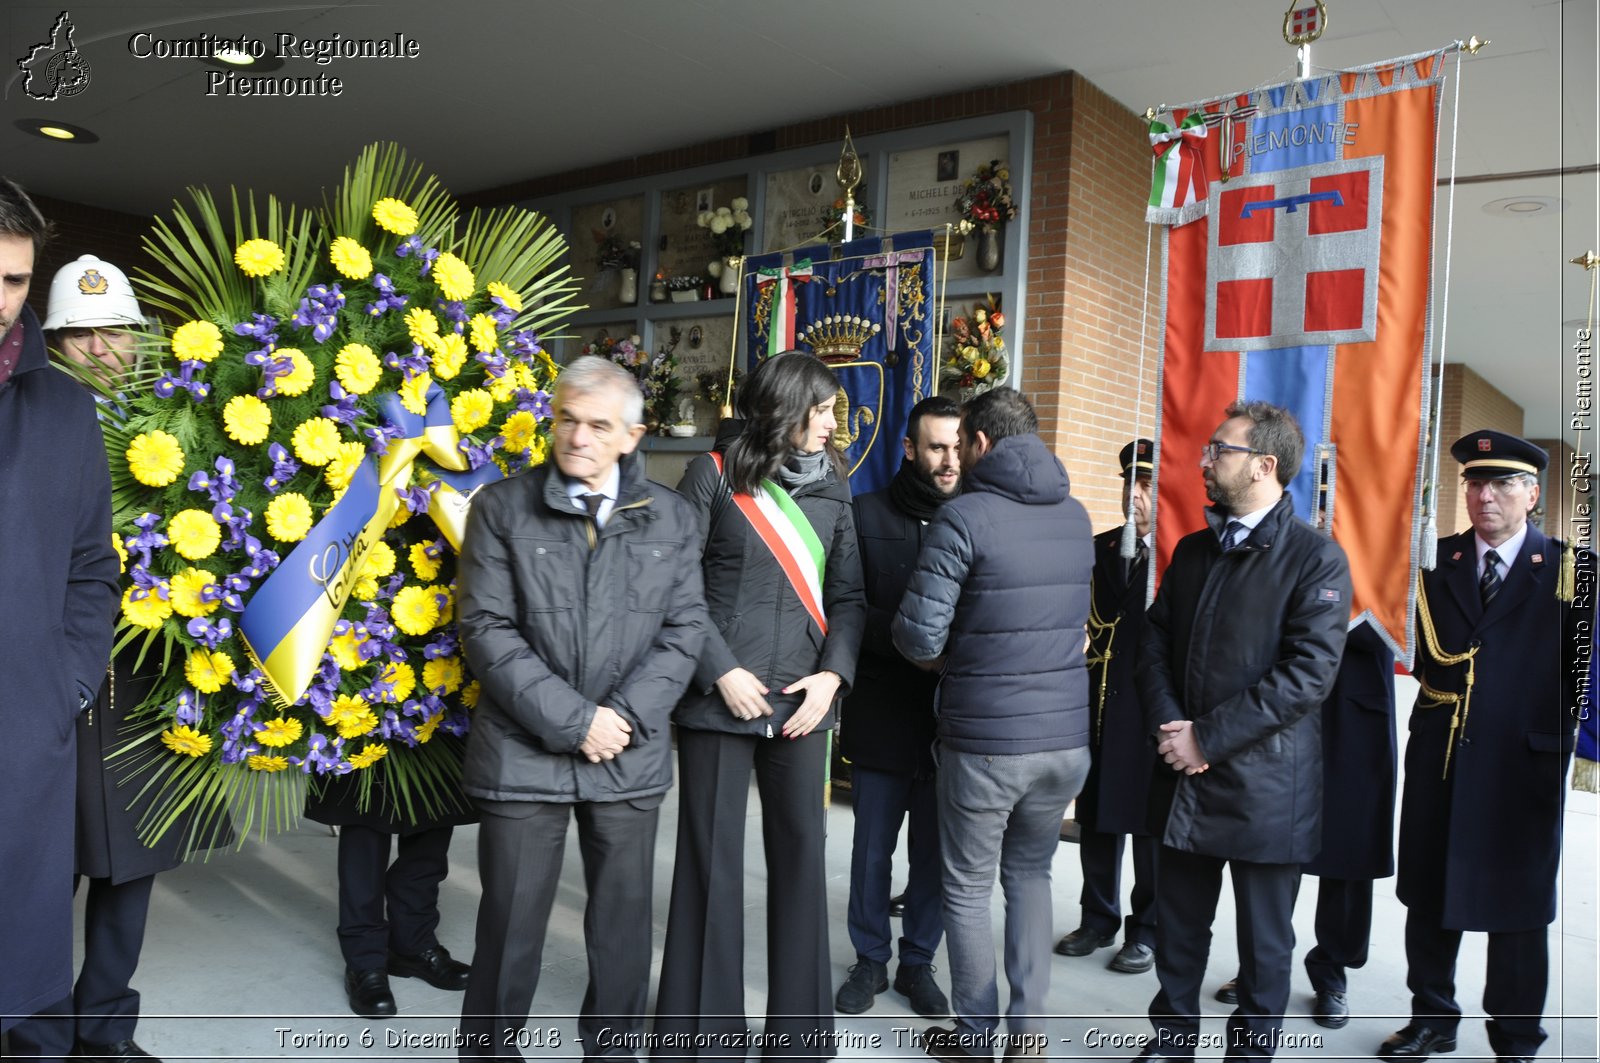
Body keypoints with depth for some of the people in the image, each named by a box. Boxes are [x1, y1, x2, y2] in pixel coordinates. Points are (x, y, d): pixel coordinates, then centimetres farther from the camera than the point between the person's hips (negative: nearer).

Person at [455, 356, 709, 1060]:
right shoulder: (502, 507, -1)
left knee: (623, 919, 14)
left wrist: (626, 717, -11)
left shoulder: (671, 518, 5)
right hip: (524, 753, -2)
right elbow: (487, 629, -8)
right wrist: (572, 719, -14)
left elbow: (684, 629, 2)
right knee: (511, 923, 9)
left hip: (632, 757, 2)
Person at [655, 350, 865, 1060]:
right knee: (711, 863, 5)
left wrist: (833, 674, -6)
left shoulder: (831, 486, 10)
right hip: (720, 700, -3)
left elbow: (848, 594, 8)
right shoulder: (715, 474, -2)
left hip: (801, 704, 4)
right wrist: (721, 671, -12)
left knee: (801, 856, 9)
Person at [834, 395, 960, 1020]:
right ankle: (871, 961, 31)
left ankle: (918, 963, 31)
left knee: (934, 853, 12)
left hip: (950, 721, 1)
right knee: (872, 848, 12)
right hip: (882, 716, 0)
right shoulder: (868, 515, -1)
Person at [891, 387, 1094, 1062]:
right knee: (1030, 874, 22)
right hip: (1066, 735, 6)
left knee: (967, 892, 12)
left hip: (985, 740, -5)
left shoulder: (964, 516, -14)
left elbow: (918, 634, -17)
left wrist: (947, 664, 4)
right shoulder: (1075, 515, 6)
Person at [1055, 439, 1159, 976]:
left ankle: (1147, 930, 26)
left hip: (1155, 710, -5)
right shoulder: (1099, 548, 9)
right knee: (1096, 819, 15)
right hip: (1098, 705, 5)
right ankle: (1098, 920, 33)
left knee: (1149, 824, 9)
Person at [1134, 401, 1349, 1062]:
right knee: (1178, 925, 17)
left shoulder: (1316, 558, -10)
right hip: (1185, 780, 6)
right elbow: (1156, 643, 10)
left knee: (1264, 943, 10)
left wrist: (1206, 736, -18)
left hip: (1265, 784, -5)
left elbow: (1307, 673, -18)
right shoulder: (1193, 550, 11)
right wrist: (1169, 724, -8)